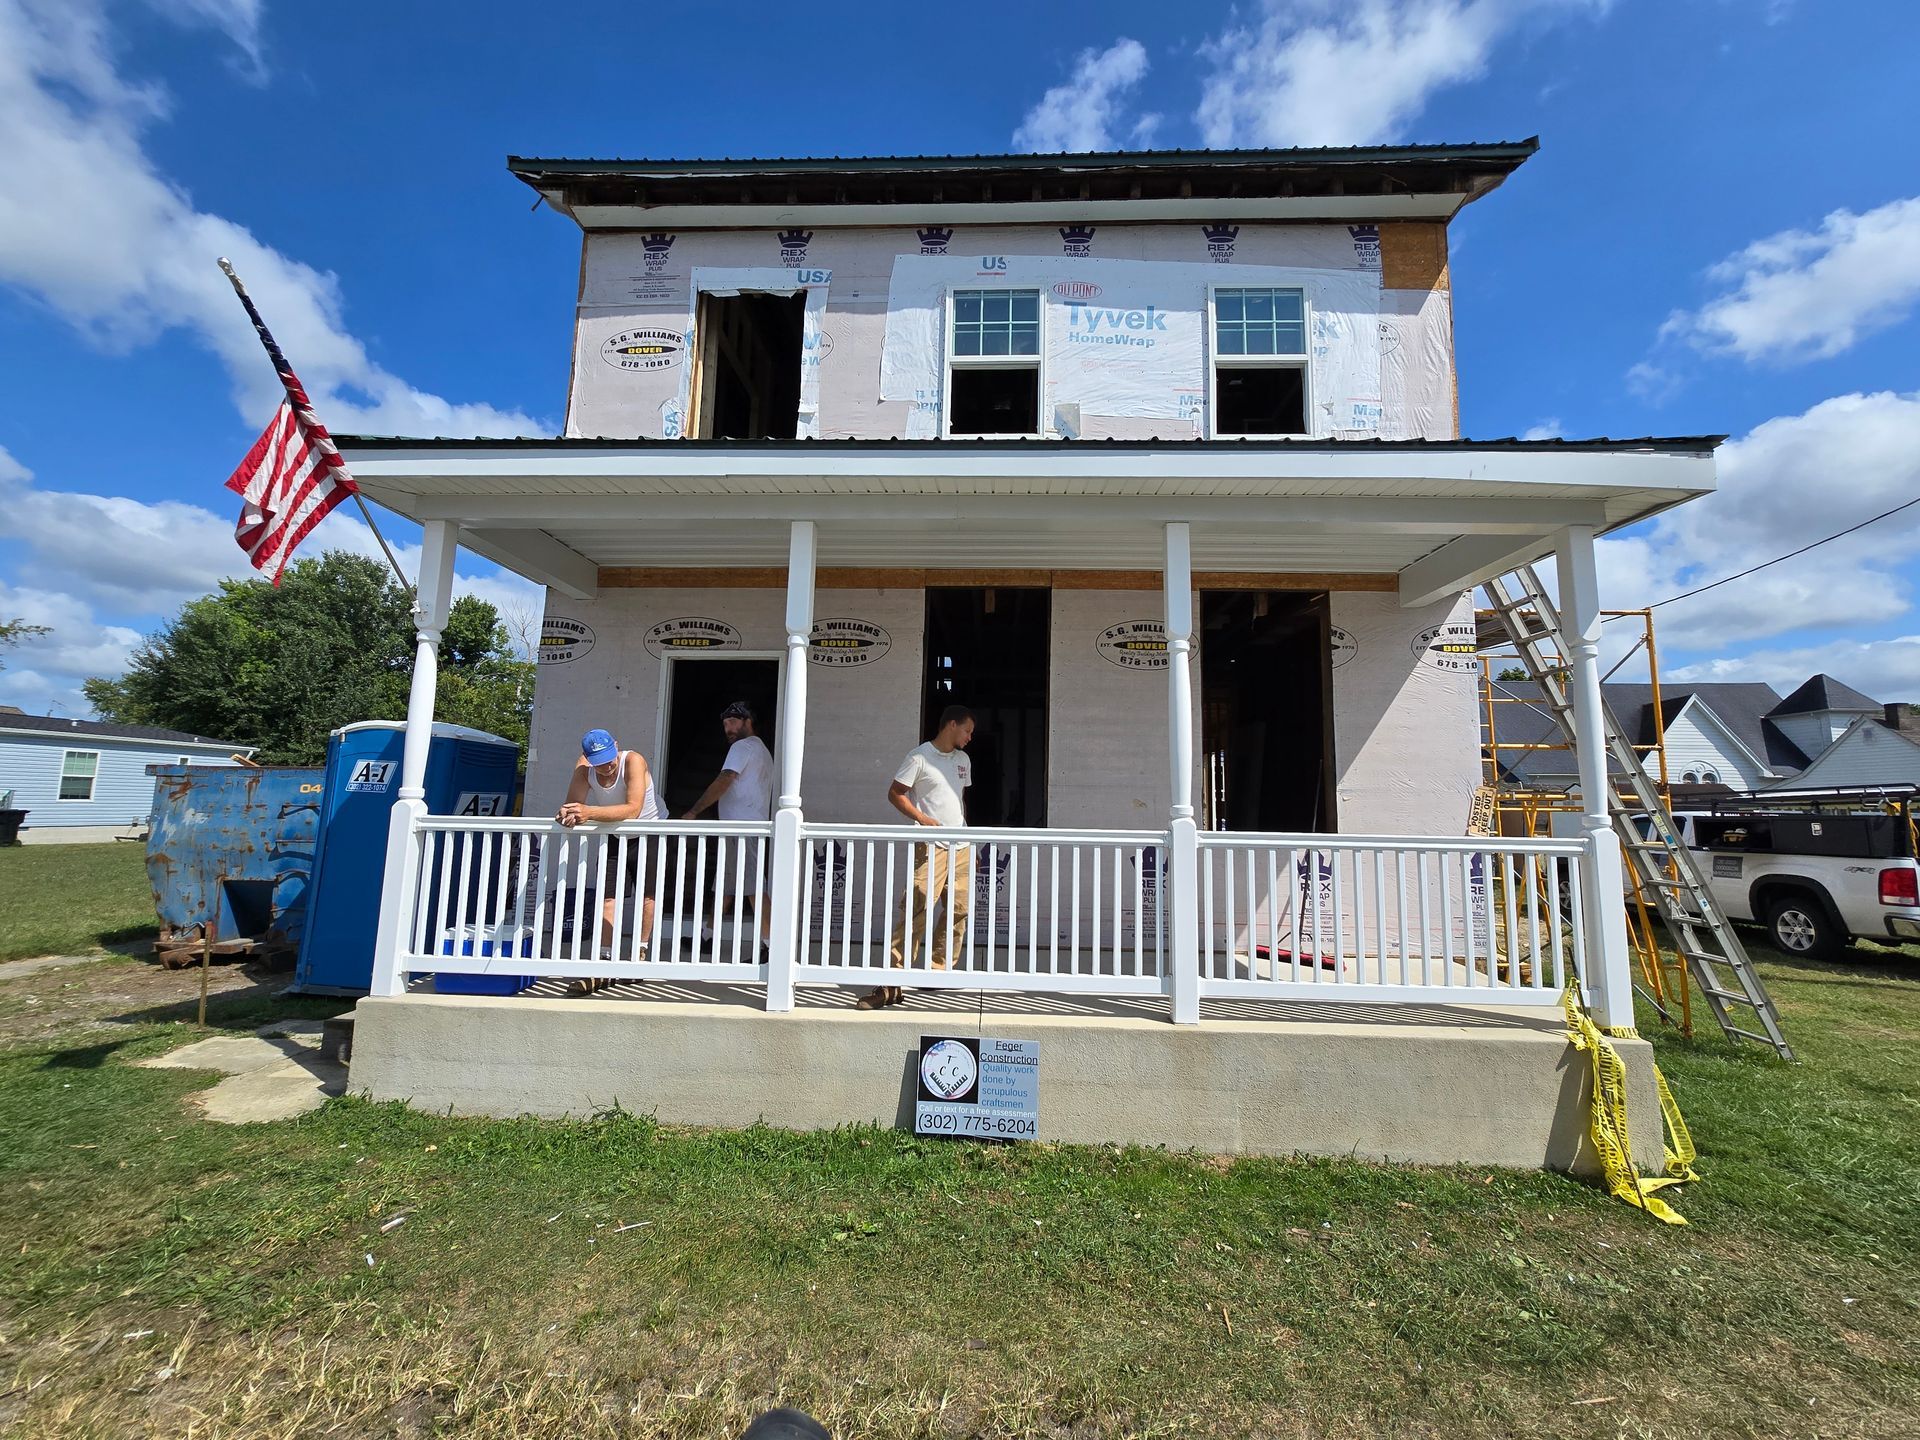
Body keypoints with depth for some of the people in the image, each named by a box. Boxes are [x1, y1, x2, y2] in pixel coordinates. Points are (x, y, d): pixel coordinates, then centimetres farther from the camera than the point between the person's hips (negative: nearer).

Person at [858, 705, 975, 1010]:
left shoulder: (963, 759, 18)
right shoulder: (919, 756, -5)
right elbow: (894, 793, -4)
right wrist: (922, 818, -16)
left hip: (960, 847, 8)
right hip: (930, 846, -7)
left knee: (959, 910, 8)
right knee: (916, 911, -14)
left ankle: (939, 971, 22)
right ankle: (892, 983, -12)